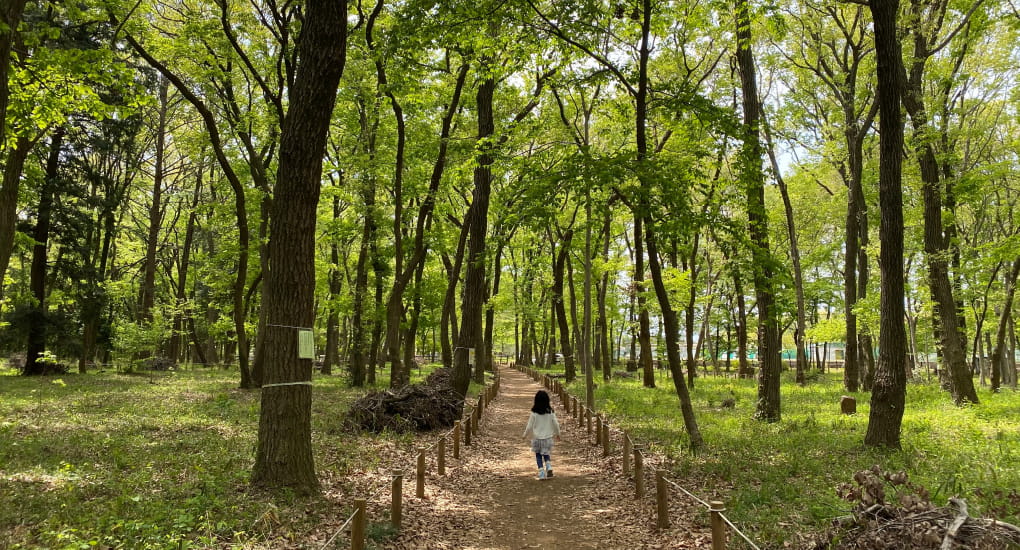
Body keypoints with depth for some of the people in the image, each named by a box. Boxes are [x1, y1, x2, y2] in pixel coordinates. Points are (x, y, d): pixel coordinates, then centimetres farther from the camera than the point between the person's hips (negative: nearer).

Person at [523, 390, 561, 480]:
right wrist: (557, 434, 17)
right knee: (546, 454, 17)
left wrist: (525, 435, 12)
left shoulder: (534, 412, -12)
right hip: (548, 438, 2)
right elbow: (556, 424, -1)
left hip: (537, 438, -2)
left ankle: (541, 473, 5)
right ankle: (549, 467, -10)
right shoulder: (551, 412, -8)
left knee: (538, 455, 12)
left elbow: (529, 426, -6)